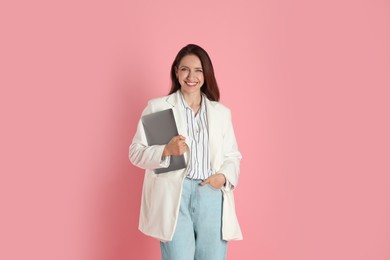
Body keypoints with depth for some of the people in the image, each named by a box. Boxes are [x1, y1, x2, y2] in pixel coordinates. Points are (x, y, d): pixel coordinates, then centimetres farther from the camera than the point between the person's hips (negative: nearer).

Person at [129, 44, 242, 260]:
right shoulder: (157, 107, 6)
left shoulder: (221, 112, 16)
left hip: (212, 195, 3)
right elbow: (136, 152, 3)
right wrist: (166, 151, -15)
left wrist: (224, 177, -6)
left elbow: (232, 155, 15)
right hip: (174, 194, -3)